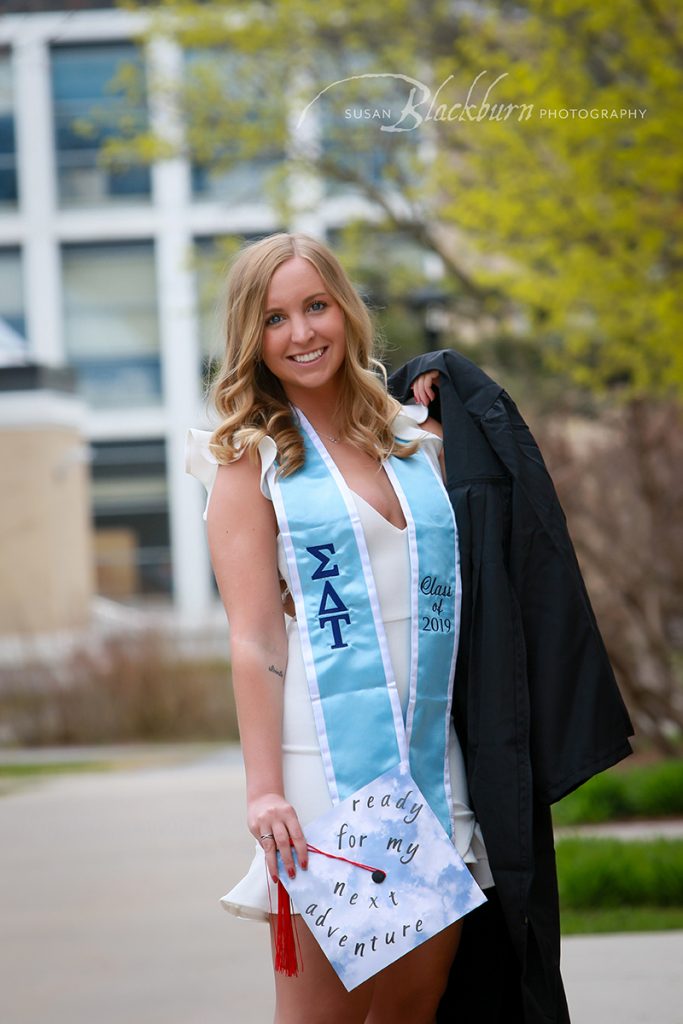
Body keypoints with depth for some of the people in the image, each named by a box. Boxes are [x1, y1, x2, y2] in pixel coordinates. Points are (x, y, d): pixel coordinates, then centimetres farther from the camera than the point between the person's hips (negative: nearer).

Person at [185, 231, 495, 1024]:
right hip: (326, 747, -5)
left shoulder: (415, 438, 15)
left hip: (432, 750, 5)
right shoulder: (253, 460, 1)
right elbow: (253, 641, -7)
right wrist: (263, 789, -17)